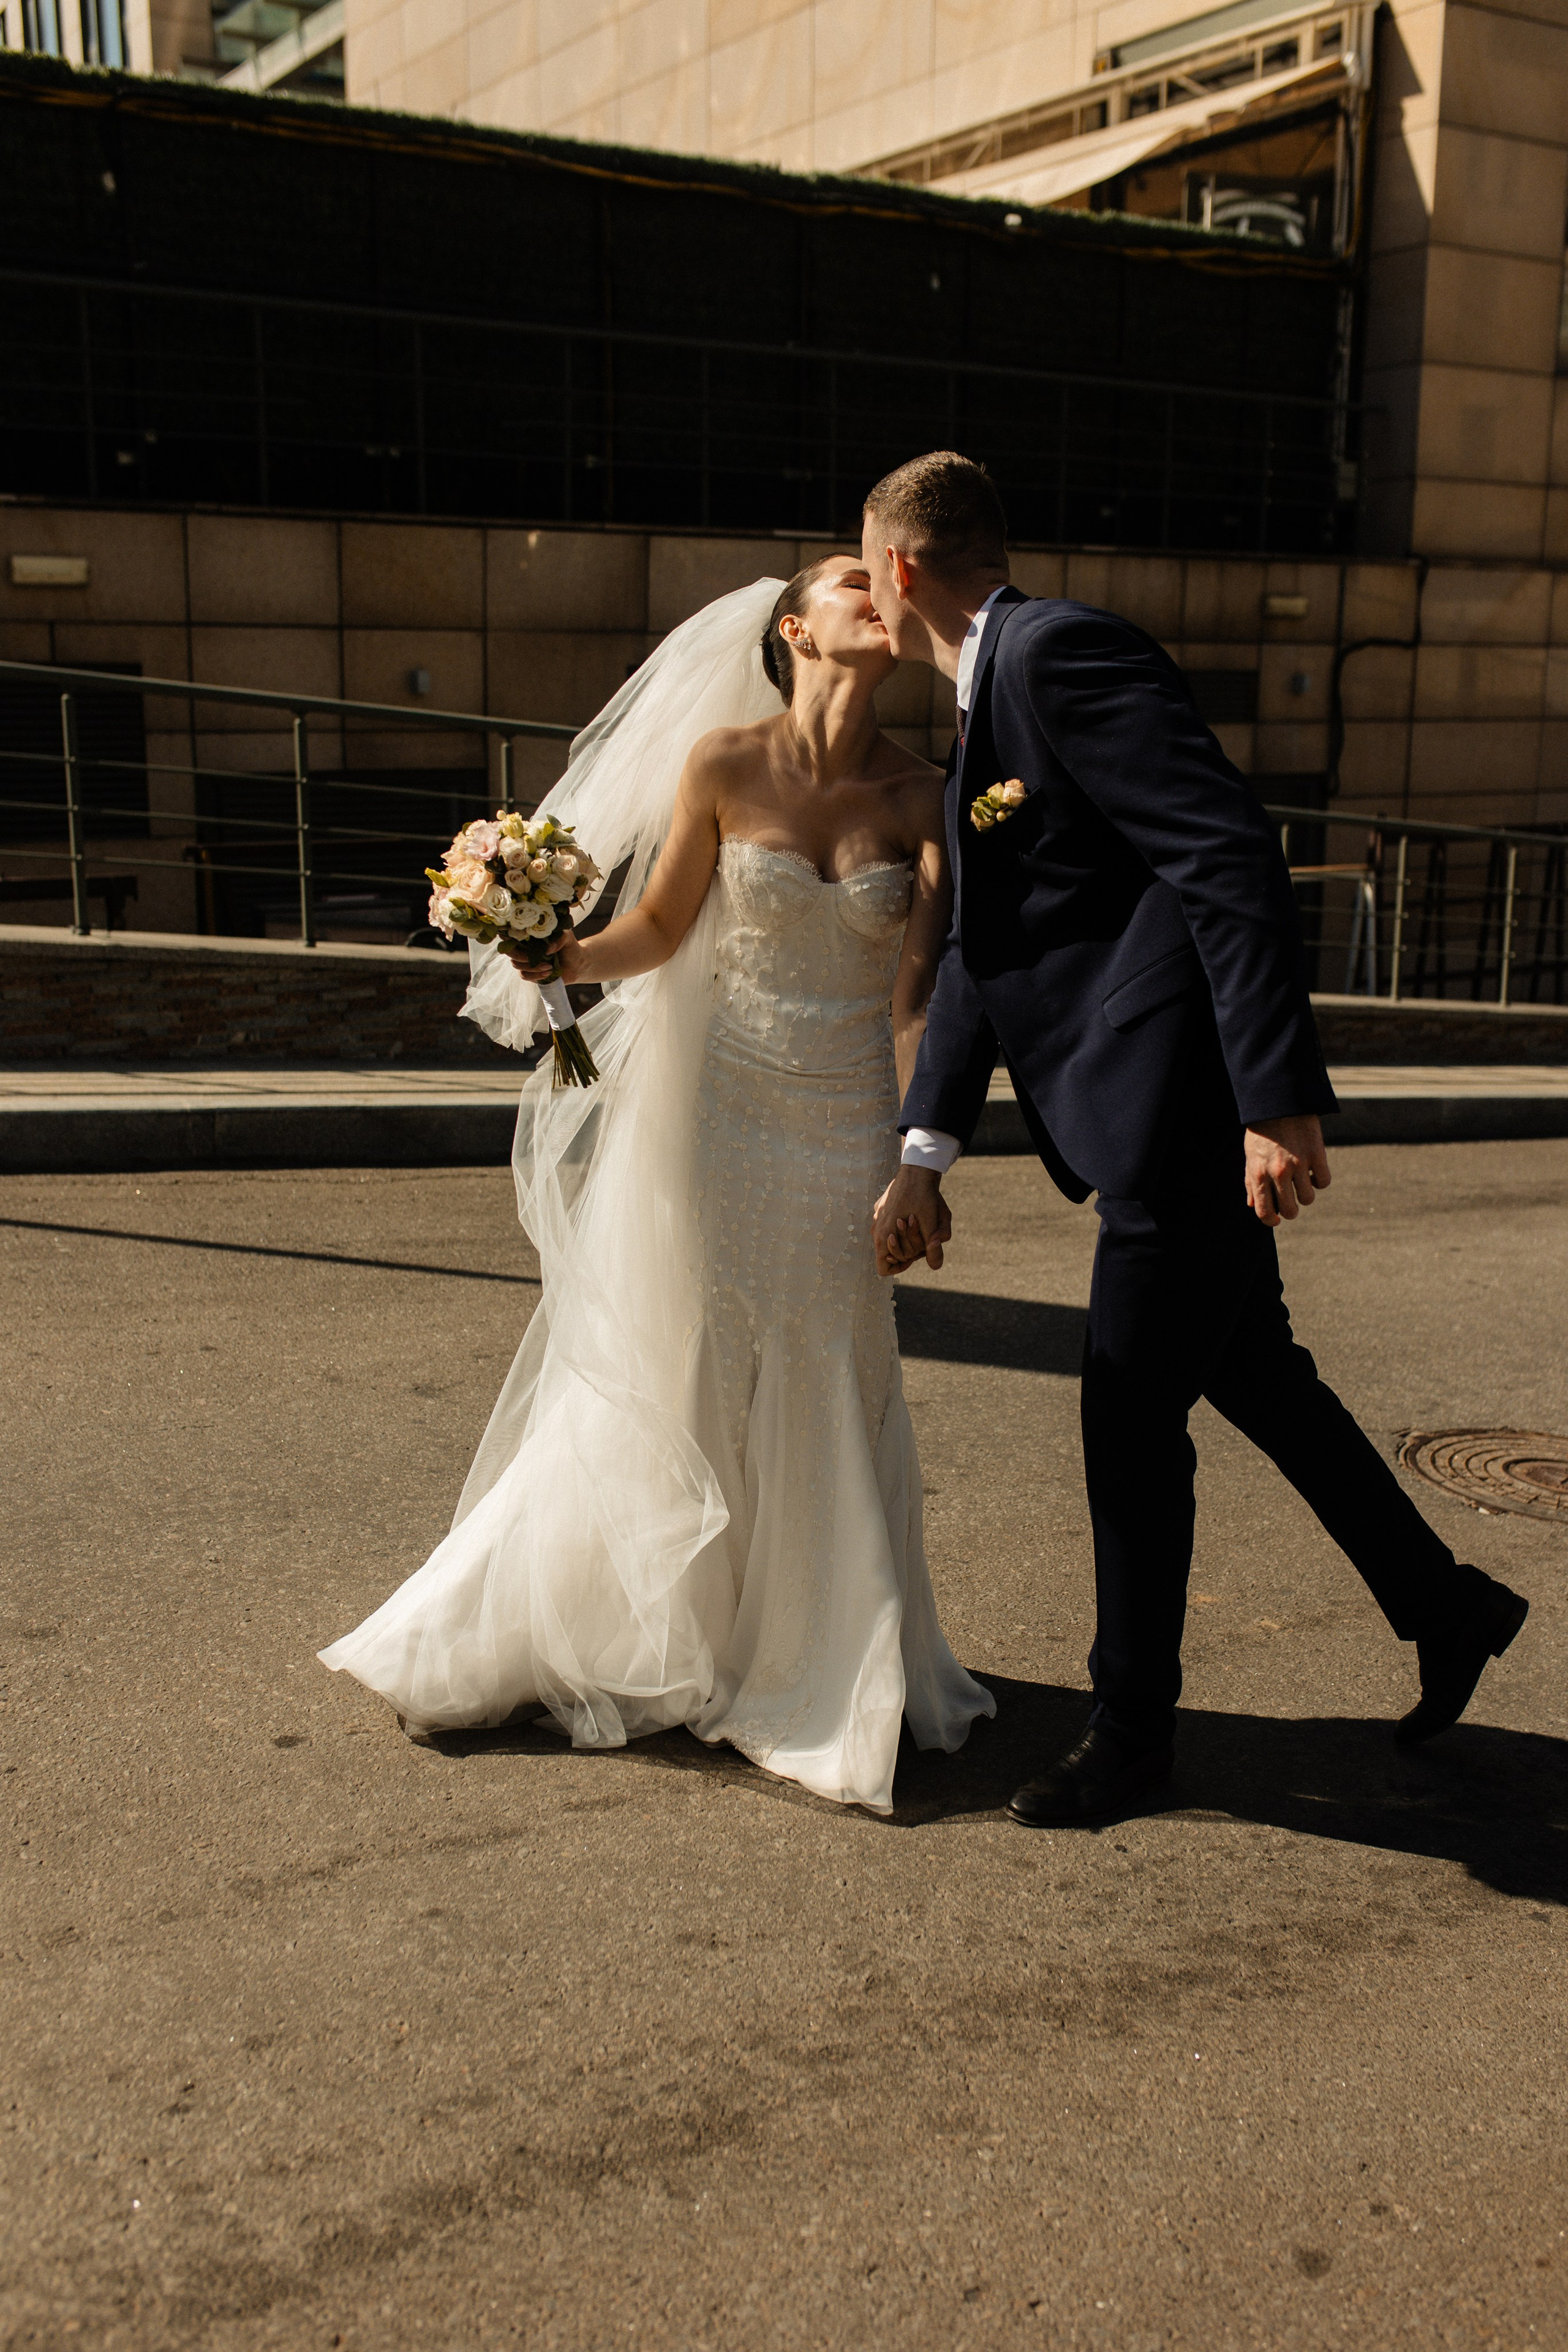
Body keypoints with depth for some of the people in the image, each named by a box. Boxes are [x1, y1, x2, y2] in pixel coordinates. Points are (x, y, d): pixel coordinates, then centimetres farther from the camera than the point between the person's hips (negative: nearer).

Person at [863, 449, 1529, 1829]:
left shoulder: (1060, 652, -15)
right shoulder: (989, 697, 16)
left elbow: (1234, 860, -23)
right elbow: (981, 952, 15)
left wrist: (1279, 1101, -27)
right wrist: (924, 1154, 8)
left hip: (1190, 1107, -10)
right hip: (1172, 1124, 10)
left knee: (1132, 1419, 1)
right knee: (1253, 1375, 21)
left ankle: (1132, 1729, 20)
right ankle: (1446, 1609, 39)